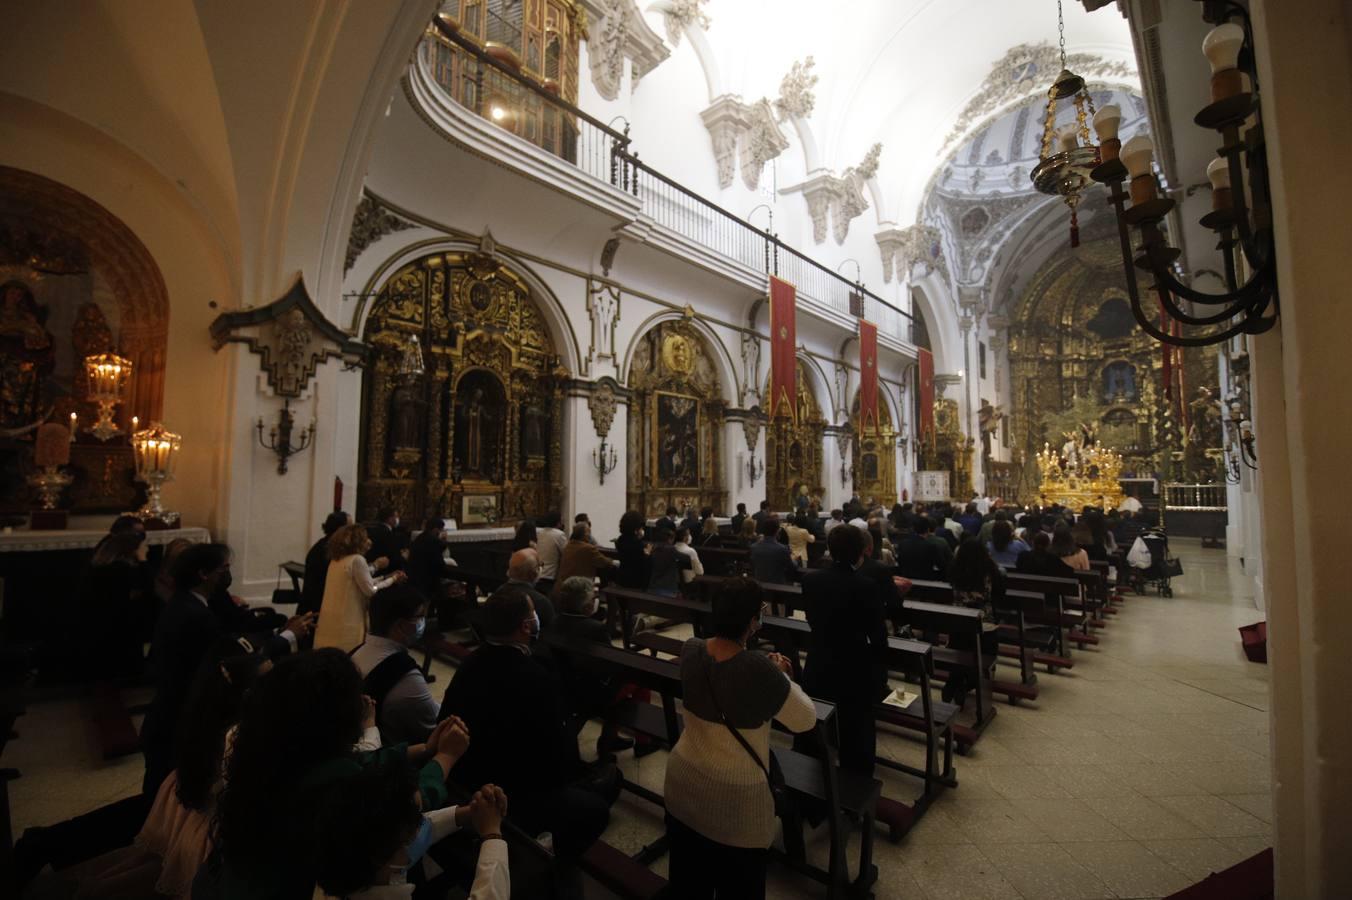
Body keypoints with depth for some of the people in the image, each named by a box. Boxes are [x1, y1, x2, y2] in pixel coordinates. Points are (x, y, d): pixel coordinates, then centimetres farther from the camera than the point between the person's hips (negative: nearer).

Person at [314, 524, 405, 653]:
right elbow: (370, 591, -14)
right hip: (346, 624, -8)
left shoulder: (336, 560, 11)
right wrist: (392, 580, -2)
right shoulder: (357, 559, -14)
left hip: (330, 622, 8)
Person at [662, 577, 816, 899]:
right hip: (735, 799, -5)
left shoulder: (691, 650, -13)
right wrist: (779, 675, -2)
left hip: (682, 782, 5)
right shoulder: (758, 669, -30)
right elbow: (806, 720, -14)